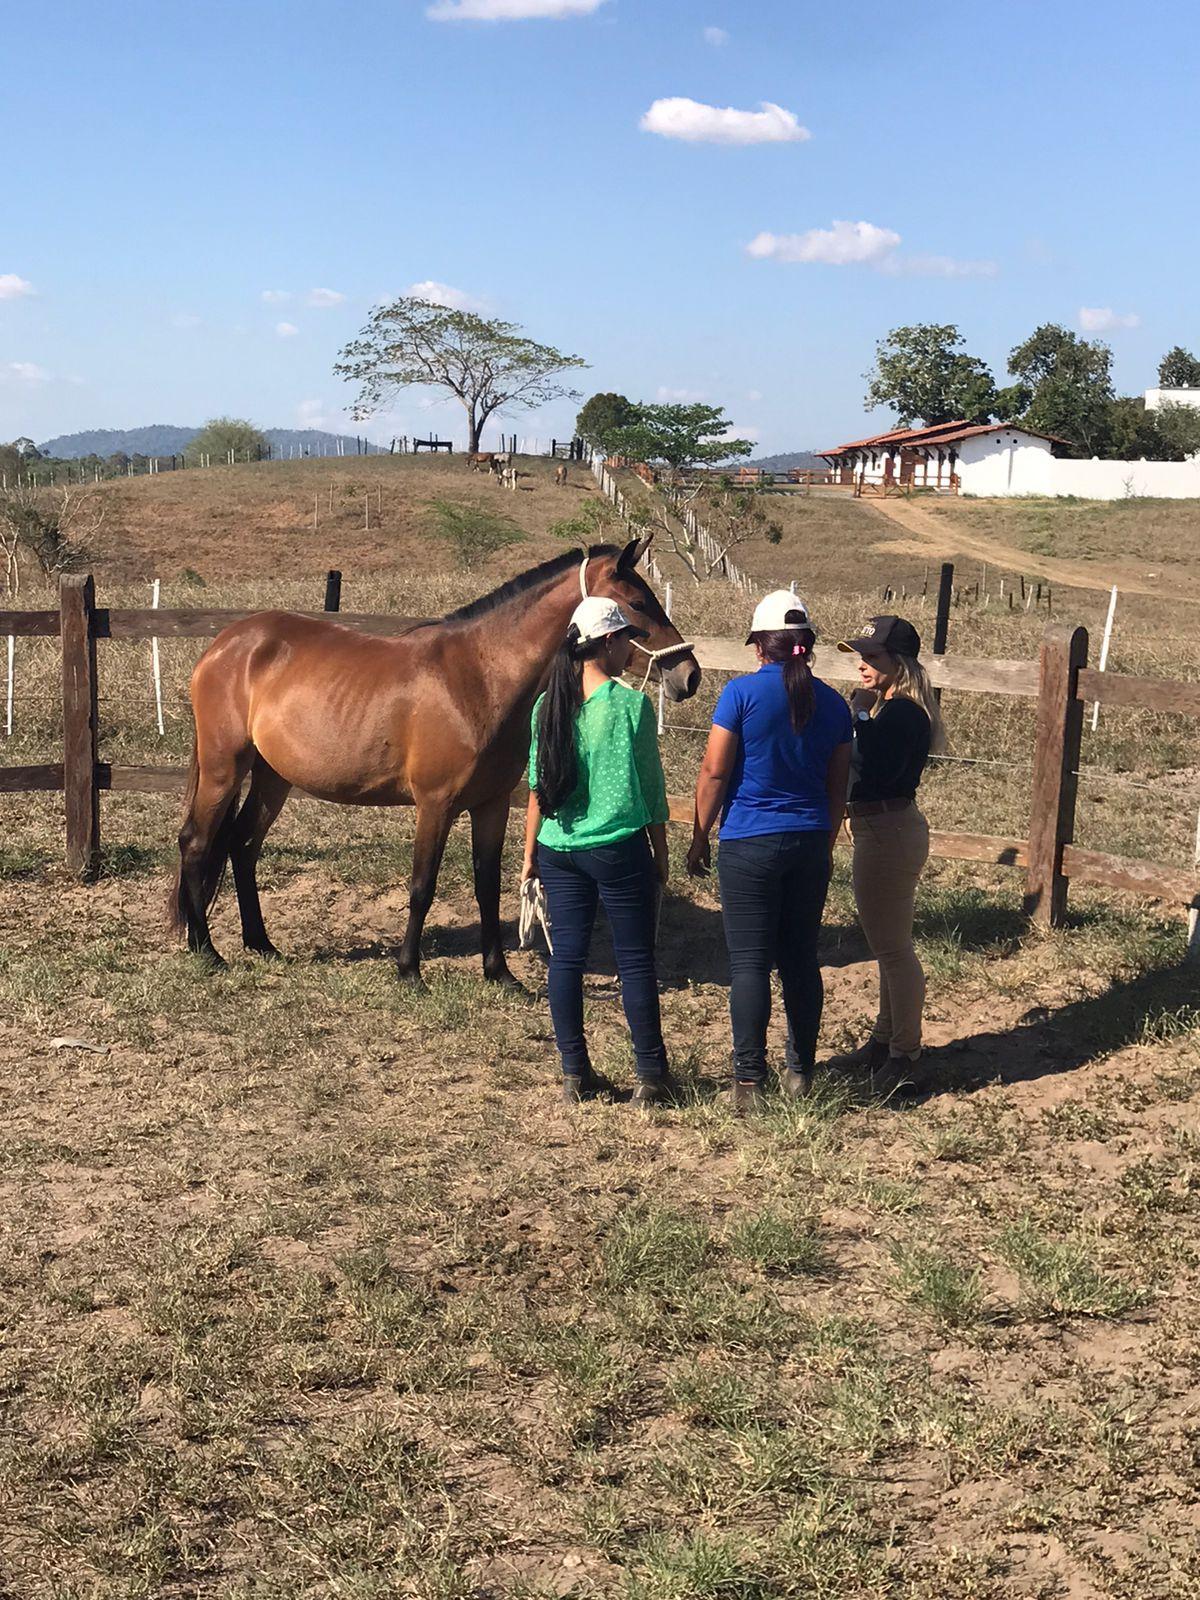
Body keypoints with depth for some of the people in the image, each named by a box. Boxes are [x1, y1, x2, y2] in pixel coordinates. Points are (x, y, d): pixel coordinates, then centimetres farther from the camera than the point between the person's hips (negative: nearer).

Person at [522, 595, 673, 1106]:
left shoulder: (548, 704, 2)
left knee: (566, 957, 10)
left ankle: (574, 1073, 14)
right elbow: (650, 789, -6)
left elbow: (538, 787, 5)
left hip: (559, 849, 4)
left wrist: (530, 854, 13)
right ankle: (650, 1075, 10)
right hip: (619, 848, -4)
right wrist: (660, 856, 4)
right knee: (635, 961, 4)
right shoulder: (631, 704, -10)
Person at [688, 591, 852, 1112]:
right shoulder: (832, 703, 5)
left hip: (749, 844, -4)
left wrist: (699, 839, 2)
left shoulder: (742, 692, -9)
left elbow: (713, 772, -8)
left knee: (749, 963, -1)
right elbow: (837, 787, 11)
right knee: (801, 958, 13)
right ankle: (801, 1072, 21)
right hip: (811, 843, 5)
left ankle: (749, 1082, 0)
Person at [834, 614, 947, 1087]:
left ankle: (904, 1056, 10)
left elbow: (873, 775, -26)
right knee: (889, 945, 19)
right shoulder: (890, 709, 12)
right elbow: (867, 768, 10)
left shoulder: (900, 714, -19)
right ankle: (885, 1042, 32)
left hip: (888, 832, -11)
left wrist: (858, 718, -18)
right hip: (884, 829, 11)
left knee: (893, 948, -1)